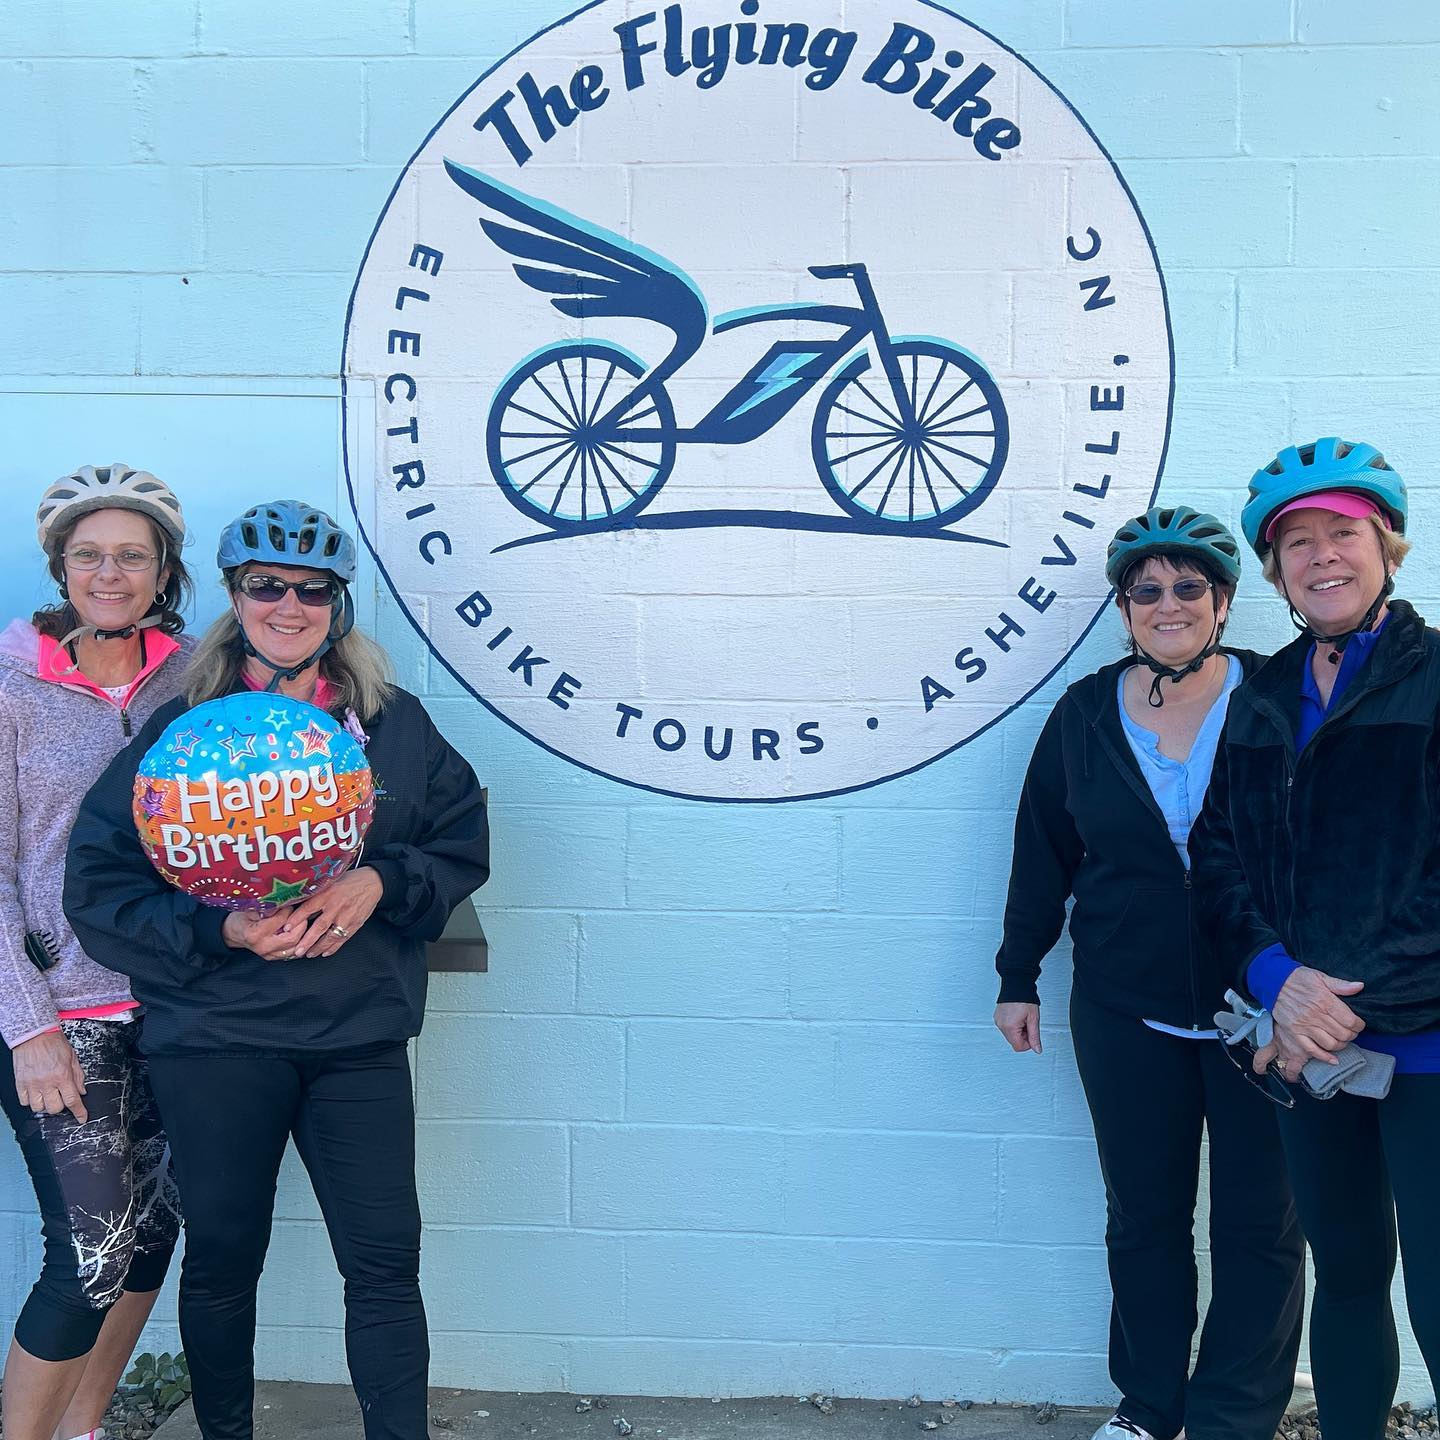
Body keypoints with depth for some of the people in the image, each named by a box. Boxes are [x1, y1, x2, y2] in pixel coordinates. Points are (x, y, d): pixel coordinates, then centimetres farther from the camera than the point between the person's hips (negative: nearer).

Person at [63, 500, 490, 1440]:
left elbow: (465, 842, 6)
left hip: (359, 1035, 1)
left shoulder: (395, 721, 4)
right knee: (222, 1256, 13)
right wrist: (220, 930, -18)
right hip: (217, 1037, 0)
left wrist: (380, 882, -13)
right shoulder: (184, 727, -1)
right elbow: (99, 880, -3)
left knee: (385, 1258, 0)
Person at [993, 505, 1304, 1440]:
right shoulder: (1085, 715, 3)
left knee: (1260, 1224, 7)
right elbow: (1043, 850, 9)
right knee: (1144, 1218, 12)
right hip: (1127, 1014, 2)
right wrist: (1019, 976, 10)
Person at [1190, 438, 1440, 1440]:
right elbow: (1220, 859, 6)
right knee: (1346, 1272, 15)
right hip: (1309, 1040, 4)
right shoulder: (1260, 704, 11)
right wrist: (1279, 978, -10)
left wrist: (1359, 1002, -15)